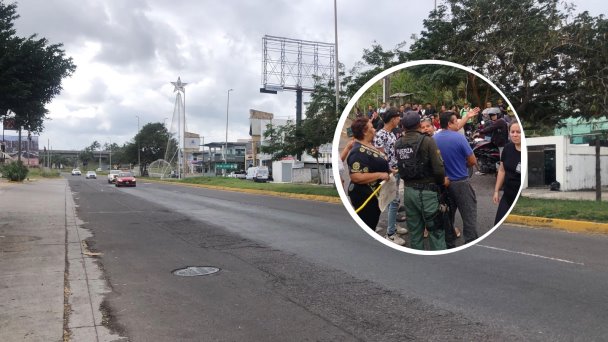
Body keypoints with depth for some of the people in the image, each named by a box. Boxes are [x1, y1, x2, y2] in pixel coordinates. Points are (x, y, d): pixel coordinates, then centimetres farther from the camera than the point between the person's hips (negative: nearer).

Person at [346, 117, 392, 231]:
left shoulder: (369, 145, 8)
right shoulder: (359, 152, -24)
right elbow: (356, 177, -32)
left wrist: (388, 170, 9)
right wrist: (380, 175, -25)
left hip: (374, 194, 10)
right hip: (365, 196, -10)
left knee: (371, 226, 21)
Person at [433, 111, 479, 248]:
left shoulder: (434, 138, 0)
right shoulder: (459, 137, -15)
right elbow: (473, 161, -11)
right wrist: (462, 164, 8)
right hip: (460, 182, -6)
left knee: (448, 216, 15)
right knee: (469, 216, 0)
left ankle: (449, 245, 23)